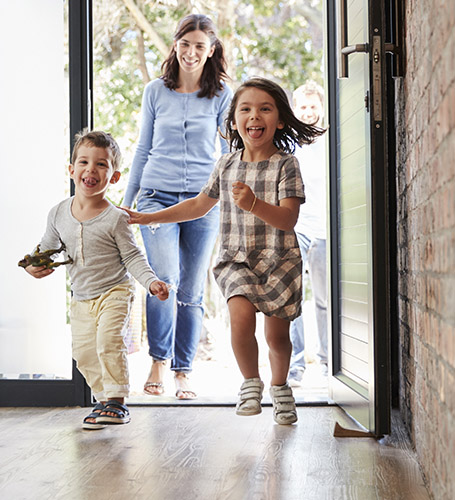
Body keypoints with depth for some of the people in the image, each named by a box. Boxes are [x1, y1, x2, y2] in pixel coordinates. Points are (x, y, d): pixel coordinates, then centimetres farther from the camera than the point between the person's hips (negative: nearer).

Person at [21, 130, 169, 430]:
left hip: (114, 293, -5)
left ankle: (117, 403, -11)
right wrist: (37, 265, -6)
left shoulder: (115, 218, -15)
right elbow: (48, 247, 13)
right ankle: (104, 400, 21)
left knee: (109, 341, -21)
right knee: (83, 353, 7)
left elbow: (133, 257, -12)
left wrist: (151, 281, -26)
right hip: (81, 299, 6)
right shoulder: (59, 214, -2)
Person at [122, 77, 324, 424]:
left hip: (280, 261, -2)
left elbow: (288, 219, -16)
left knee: (277, 334, 3)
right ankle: (251, 382, 2)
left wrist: (254, 204, -33)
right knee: (241, 314, -23)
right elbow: (199, 205, 21)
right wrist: (150, 217, 21)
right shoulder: (227, 164, 6)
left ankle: (280, 386, 35)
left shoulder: (285, 164, -6)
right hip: (236, 259, 2)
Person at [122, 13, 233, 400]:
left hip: (204, 198, 0)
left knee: (192, 291, 3)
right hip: (158, 195, 0)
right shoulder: (156, 91, 9)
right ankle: (158, 362, -4)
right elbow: (143, 150, 15)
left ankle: (183, 373, 14)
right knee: (163, 279, -19)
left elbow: (230, 152, 8)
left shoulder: (222, 94, 5)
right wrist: (127, 201, 16)